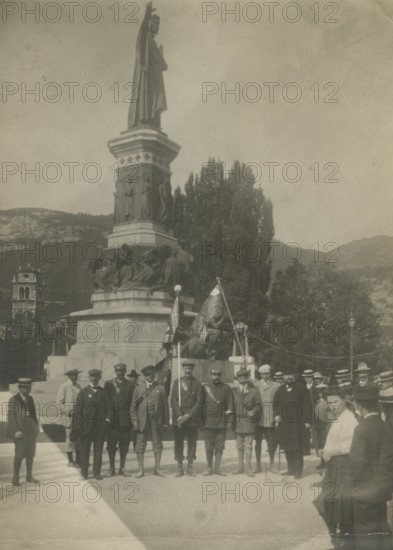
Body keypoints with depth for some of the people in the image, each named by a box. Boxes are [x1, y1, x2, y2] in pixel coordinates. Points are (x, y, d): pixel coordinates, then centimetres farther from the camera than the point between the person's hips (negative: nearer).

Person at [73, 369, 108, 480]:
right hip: (86, 426, -2)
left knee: (98, 450, 5)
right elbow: (77, 410, -1)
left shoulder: (103, 392, 9)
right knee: (85, 450, 4)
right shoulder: (83, 392, 2)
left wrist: (106, 418, -2)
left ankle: (97, 472, 14)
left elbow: (107, 408, 15)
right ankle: (84, 473, 13)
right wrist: (78, 427, -6)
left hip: (100, 426, 2)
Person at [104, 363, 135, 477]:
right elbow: (105, 401, 3)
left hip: (126, 420, 0)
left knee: (124, 445, 5)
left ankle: (122, 468, 16)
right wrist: (106, 416, -6)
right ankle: (111, 467, 15)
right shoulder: (108, 384, 7)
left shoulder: (131, 384, 8)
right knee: (111, 445, 4)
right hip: (111, 420, 0)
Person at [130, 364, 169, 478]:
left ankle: (157, 469, 17)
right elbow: (133, 406, 5)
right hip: (142, 421, 0)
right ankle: (141, 470, 11)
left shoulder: (160, 388, 6)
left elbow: (165, 406, 6)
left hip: (157, 422, 0)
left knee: (157, 444, 6)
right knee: (140, 445, 2)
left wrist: (165, 422, 2)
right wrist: (134, 421, -3)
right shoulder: (138, 388, 6)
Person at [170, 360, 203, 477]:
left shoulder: (197, 384, 5)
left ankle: (190, 467, 12)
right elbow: (173, 401, 2)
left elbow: (199, 402, -1)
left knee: (192, 442, 2)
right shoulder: (177, 382, 8)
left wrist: (188, 416, -10)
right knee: (178, 443, 1)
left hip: (192, 418, 0)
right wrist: (179, 416, -10)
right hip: (178, 418, 0)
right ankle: (180, 467, 9)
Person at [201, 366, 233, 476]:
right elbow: (200, 405, 6)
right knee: (209, 447, 4)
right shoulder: (205, 388, 4)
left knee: (220, 447, 4)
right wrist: (201, 421, 2)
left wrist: (229, 418, -7)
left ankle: (217, 468, 13)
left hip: (222, 423, 0)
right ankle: (209, 468, 14)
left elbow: (230, 406, 4)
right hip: (208, 423, 0)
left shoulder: (226, 388, 5)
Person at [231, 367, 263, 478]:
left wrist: (253, 411, -17)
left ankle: (247, 468, 7)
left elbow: (258, 405, 2)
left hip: (249, 422, -3)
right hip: (238, 422, 3)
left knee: (248, 446, -1)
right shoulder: (234, 391, 8)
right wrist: (233, 420, 1)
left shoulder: (254, 390, 2)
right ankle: (240, 467, 18)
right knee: (239, 446, 10)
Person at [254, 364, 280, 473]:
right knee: (257, 442, 6)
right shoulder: (256, 385, 10)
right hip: (257, 419, 1)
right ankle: (258, 465, 16)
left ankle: (271, 464, 21)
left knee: (272, 443, 4)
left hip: (270, 419, -1)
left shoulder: (276, 386, 4)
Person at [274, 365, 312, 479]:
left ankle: (298, 471, 4)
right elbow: (276, 404, 21)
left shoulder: (301, 388, 0)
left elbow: (307, 404, -3)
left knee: (297, 448, -4)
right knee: (287, 448, 7)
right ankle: (291, 469, 18)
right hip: (284, 423, 4)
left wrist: (307, 420, -8)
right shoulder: (280, 389, 14)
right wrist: (276, 415, 3)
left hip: (297, 423, -4)